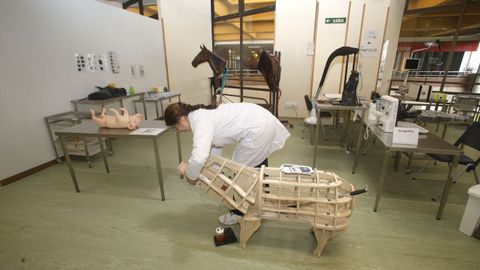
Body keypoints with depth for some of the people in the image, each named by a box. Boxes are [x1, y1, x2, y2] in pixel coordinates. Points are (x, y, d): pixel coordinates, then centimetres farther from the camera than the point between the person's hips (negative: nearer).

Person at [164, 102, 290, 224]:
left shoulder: (200, 121, -20)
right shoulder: (201, 115, 9)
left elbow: (199, 157, -33)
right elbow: (215, 145, 12)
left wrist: (190, 175, -11)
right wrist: (189, 165, 6)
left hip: (257, 129, -11)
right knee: (258, 166, 26)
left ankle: (240, 213, 26)